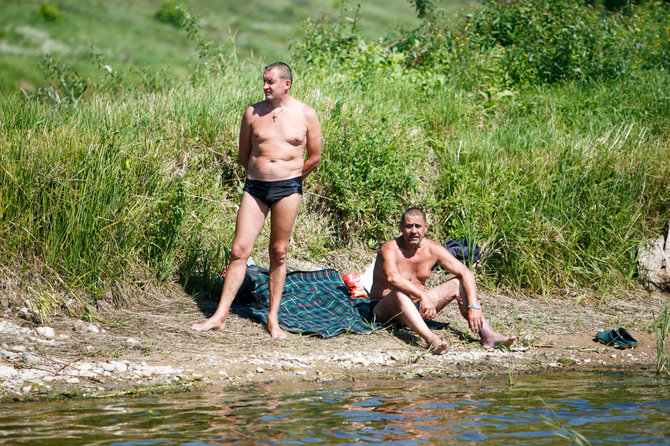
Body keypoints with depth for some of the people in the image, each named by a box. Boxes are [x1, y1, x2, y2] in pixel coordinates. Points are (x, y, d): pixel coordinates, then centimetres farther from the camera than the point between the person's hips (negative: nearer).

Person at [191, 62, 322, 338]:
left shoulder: (306, 115, 0)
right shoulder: (253, 113, 4)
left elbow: (314, 158, 8)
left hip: (287, 189, -1)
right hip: (255, 187, 2)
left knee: (278, 252, 5)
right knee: (239, 250, -4)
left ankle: (273, 318, 13)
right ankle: (220, 316, -2)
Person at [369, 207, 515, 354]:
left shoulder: (432, 249, -4)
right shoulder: (391, 249, -20)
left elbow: (466, 273, -8)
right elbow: (392, 278, -41)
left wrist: (474, 306, -21)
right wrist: (423, 295, -51)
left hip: (417, 306, 6)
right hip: (384, 308, -6)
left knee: (458, 284, -6)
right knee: (400, 293, -40)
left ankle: (488, 335, -22)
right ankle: (430, 338, -63)